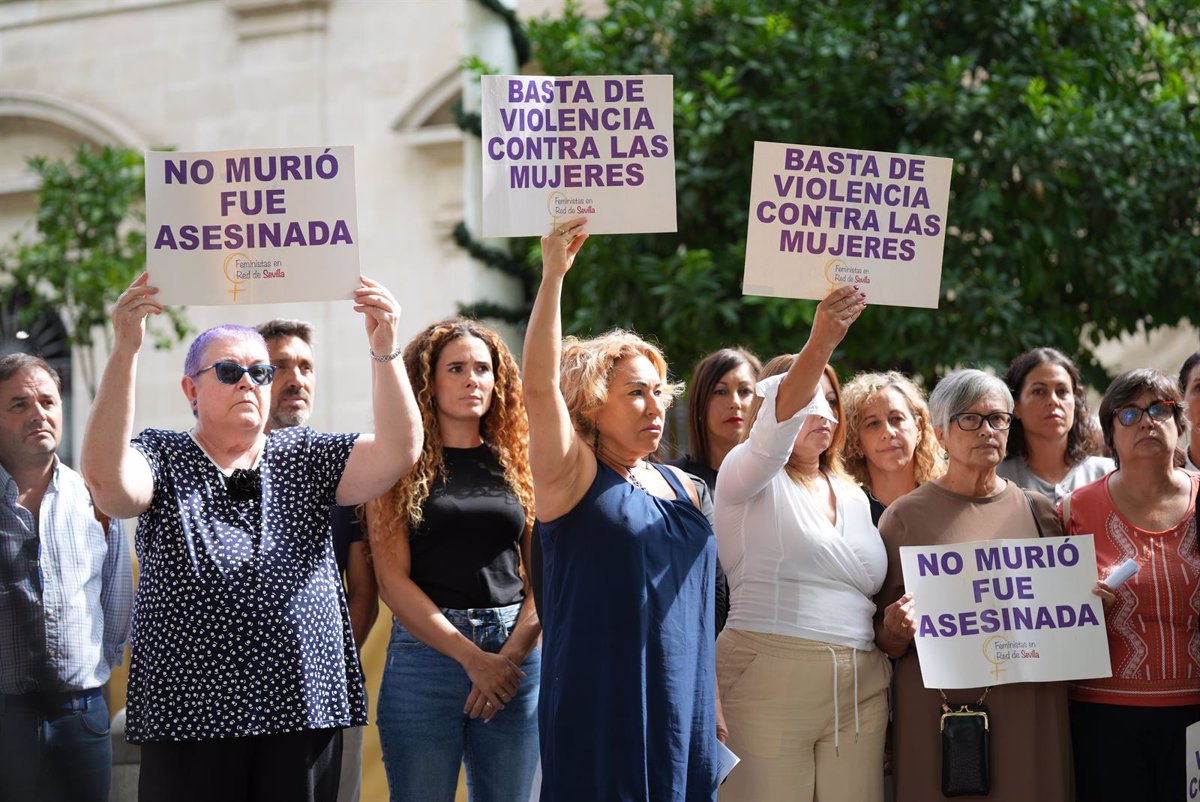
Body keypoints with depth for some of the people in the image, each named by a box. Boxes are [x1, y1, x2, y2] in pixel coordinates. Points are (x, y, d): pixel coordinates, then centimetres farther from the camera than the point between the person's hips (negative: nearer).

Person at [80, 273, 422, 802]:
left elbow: (399, 451, -3)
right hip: (191, 715, -2)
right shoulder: (163, 460, 5)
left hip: (303, 711, 2)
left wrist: (384, 351, -17)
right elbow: (107, 478, -18)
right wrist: (125, 351, -26)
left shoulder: (304, 457, 12)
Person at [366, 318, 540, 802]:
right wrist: (472, 658, -13)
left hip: (516, 657, 3)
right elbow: (393, 581, -7)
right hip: (426, 649, -3)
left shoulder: (518, 463, 11)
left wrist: (512, 653, -9)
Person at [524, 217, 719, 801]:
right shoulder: (571, 478, -4)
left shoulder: (681, 487, 13)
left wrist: (715, 705, 15)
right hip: (599, 718, -6)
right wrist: (552, 274, -26)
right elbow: (540, 386, -19)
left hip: (682, 713, 6)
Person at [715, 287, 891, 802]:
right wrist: (820, 343, -35)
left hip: (860, 692, 6)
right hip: (769, 685, -5)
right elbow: (775, 423, -22)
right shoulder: (748, 476, 1)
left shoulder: (854, 498, 20)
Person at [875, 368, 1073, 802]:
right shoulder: (906, 515, 3)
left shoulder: (1038, 510, 10)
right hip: (938, 710, -2)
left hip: (1030, 713, 2)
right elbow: (885, 643, 6)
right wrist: (896, 629, -15)